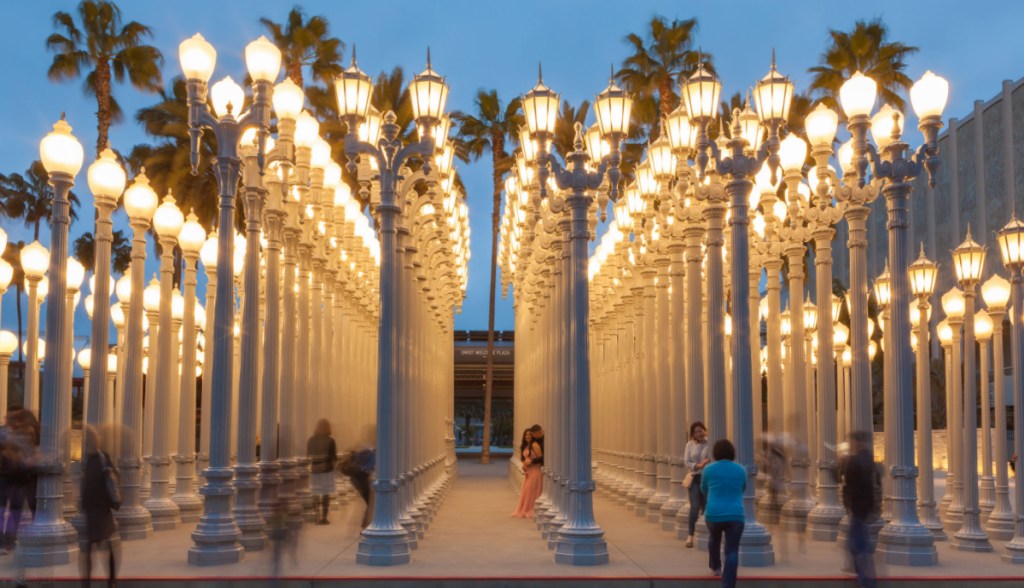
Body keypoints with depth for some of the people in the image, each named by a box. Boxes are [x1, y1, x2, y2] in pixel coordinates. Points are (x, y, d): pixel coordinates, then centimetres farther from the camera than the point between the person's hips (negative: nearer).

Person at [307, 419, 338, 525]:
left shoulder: (311, 440, 1)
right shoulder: (330, 440, -9)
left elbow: (308, 455, 4)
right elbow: (334, 457, -7)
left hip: (314, 469, 3)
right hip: (327, 469, -3)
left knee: (316, 495, 12)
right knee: (326, 494, 3)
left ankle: (317, 518, 12)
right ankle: (324, 518, 2)